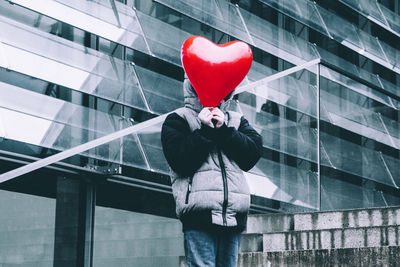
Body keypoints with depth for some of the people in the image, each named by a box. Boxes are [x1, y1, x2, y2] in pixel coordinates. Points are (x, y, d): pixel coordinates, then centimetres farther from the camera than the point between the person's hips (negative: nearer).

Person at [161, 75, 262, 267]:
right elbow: (181, 161, -7)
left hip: (234, 213, 4)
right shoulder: (177, 120, 10)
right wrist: (205, 130, -7)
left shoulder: (237, 121, 21)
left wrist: (224, 130, -5)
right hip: (199, 212, -4)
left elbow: (253, 154, 3)